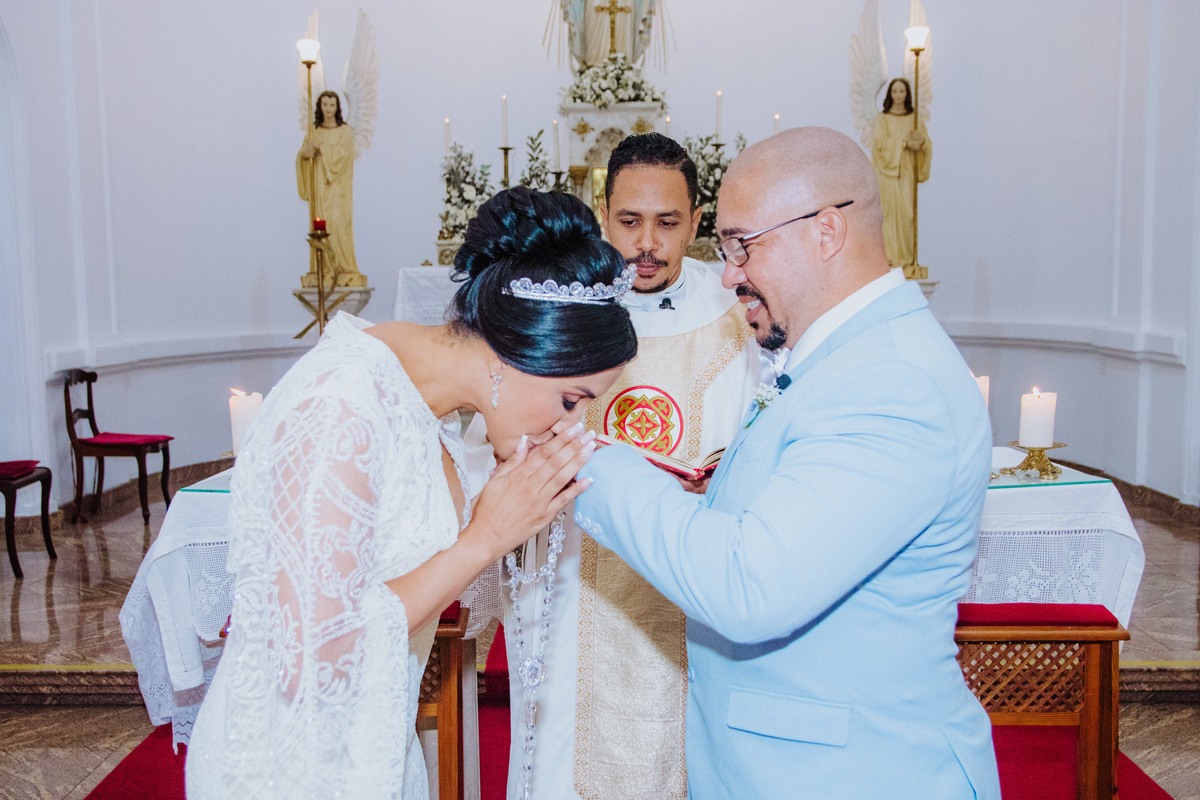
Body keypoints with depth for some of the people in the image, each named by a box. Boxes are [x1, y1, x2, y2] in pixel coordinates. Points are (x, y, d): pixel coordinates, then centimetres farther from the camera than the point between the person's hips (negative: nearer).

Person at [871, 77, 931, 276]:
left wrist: (921, 141, -15)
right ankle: (893, 259, -4)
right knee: (892, 213, -8)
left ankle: (908, 258, 3)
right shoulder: (882, 119, 6)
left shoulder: (915, 119, 13)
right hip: (889, 171, -2)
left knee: (907, 213, -2)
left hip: (908, 171, 2)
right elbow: (881, 142, -8)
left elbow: (927, 144, 7)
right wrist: (905, 143, -15)